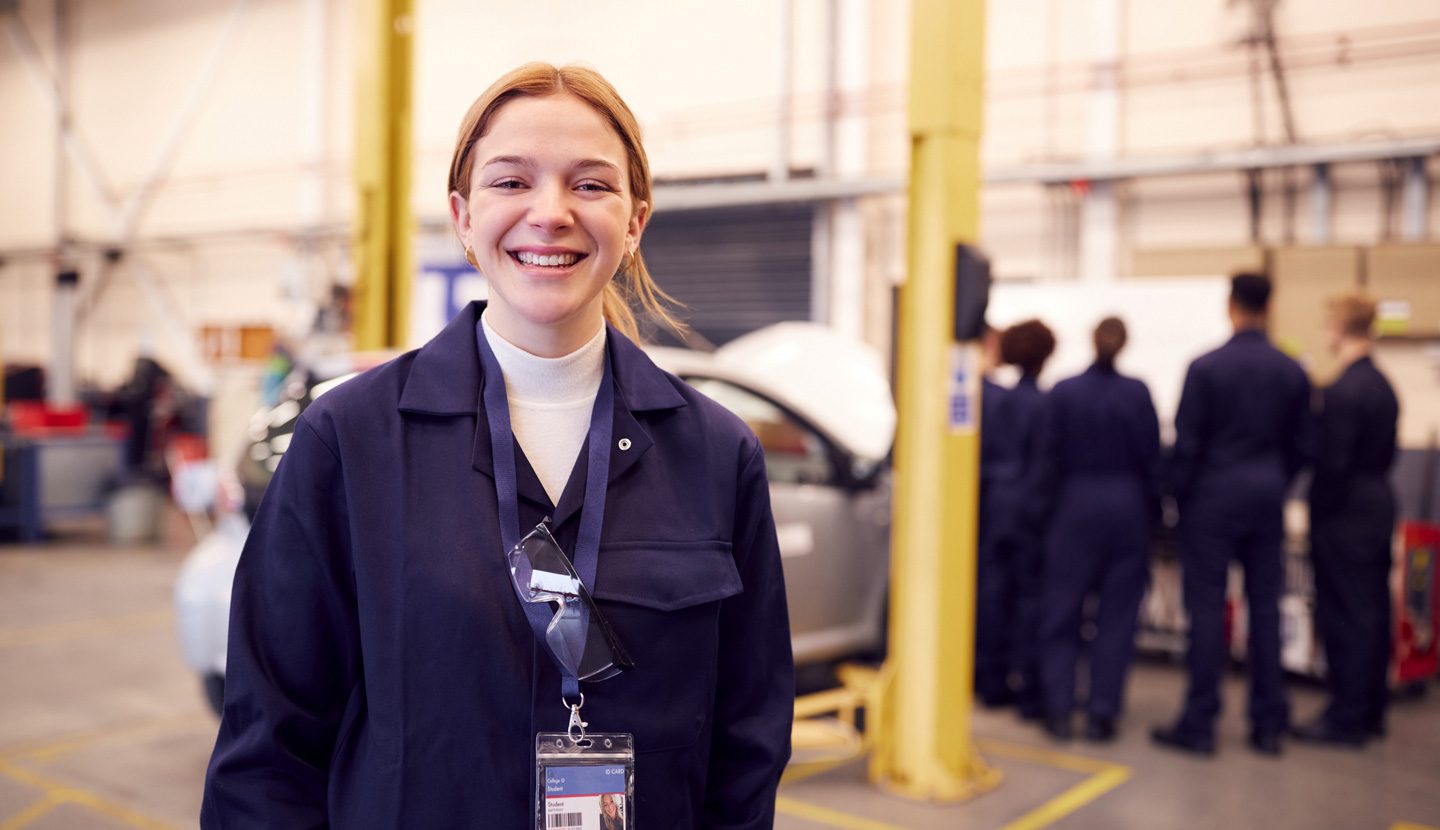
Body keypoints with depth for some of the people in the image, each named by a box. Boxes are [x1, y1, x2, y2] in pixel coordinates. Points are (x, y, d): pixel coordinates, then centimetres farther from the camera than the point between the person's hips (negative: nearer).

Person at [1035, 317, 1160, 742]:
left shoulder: (1063, 392, -5)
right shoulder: (1137, 393, -5)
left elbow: (1051, 457, -1)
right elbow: (1151, 457, -2)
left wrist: (1049, 502, 10)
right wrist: (1153, 512, 8)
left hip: (1076, 505, 0)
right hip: (1127, 509, 0)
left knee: (1062, 611, 8)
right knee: (1117, 617, 7)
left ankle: (1059, 710, 6)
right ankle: (1102, 713, 8)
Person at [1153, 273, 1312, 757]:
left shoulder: (1205, 368, -11)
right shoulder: (1292, 372, 2)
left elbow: (1186, 443, -9)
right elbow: (1301, 445, 7)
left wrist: (1178, 494, 2)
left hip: (1213, 496, -4)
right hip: (1267, 499, 4)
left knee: (1207, 608, 0)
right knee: (1265, 607, 9)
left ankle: (1199, 725, 5)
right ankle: (1268, 724, 16)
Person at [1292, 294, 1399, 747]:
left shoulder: (1342, 391, -19)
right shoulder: (1384, 386, 9)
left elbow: (1332, 463, -20)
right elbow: (1387, 454, 15)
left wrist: (1317, 512, -11)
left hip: (1344, 516, -9)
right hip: (1379, 504, 9)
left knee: (1344, 616, -2)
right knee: (1373, 612, 14)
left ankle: (1346, 718, 6)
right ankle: (1370, 710, 24)